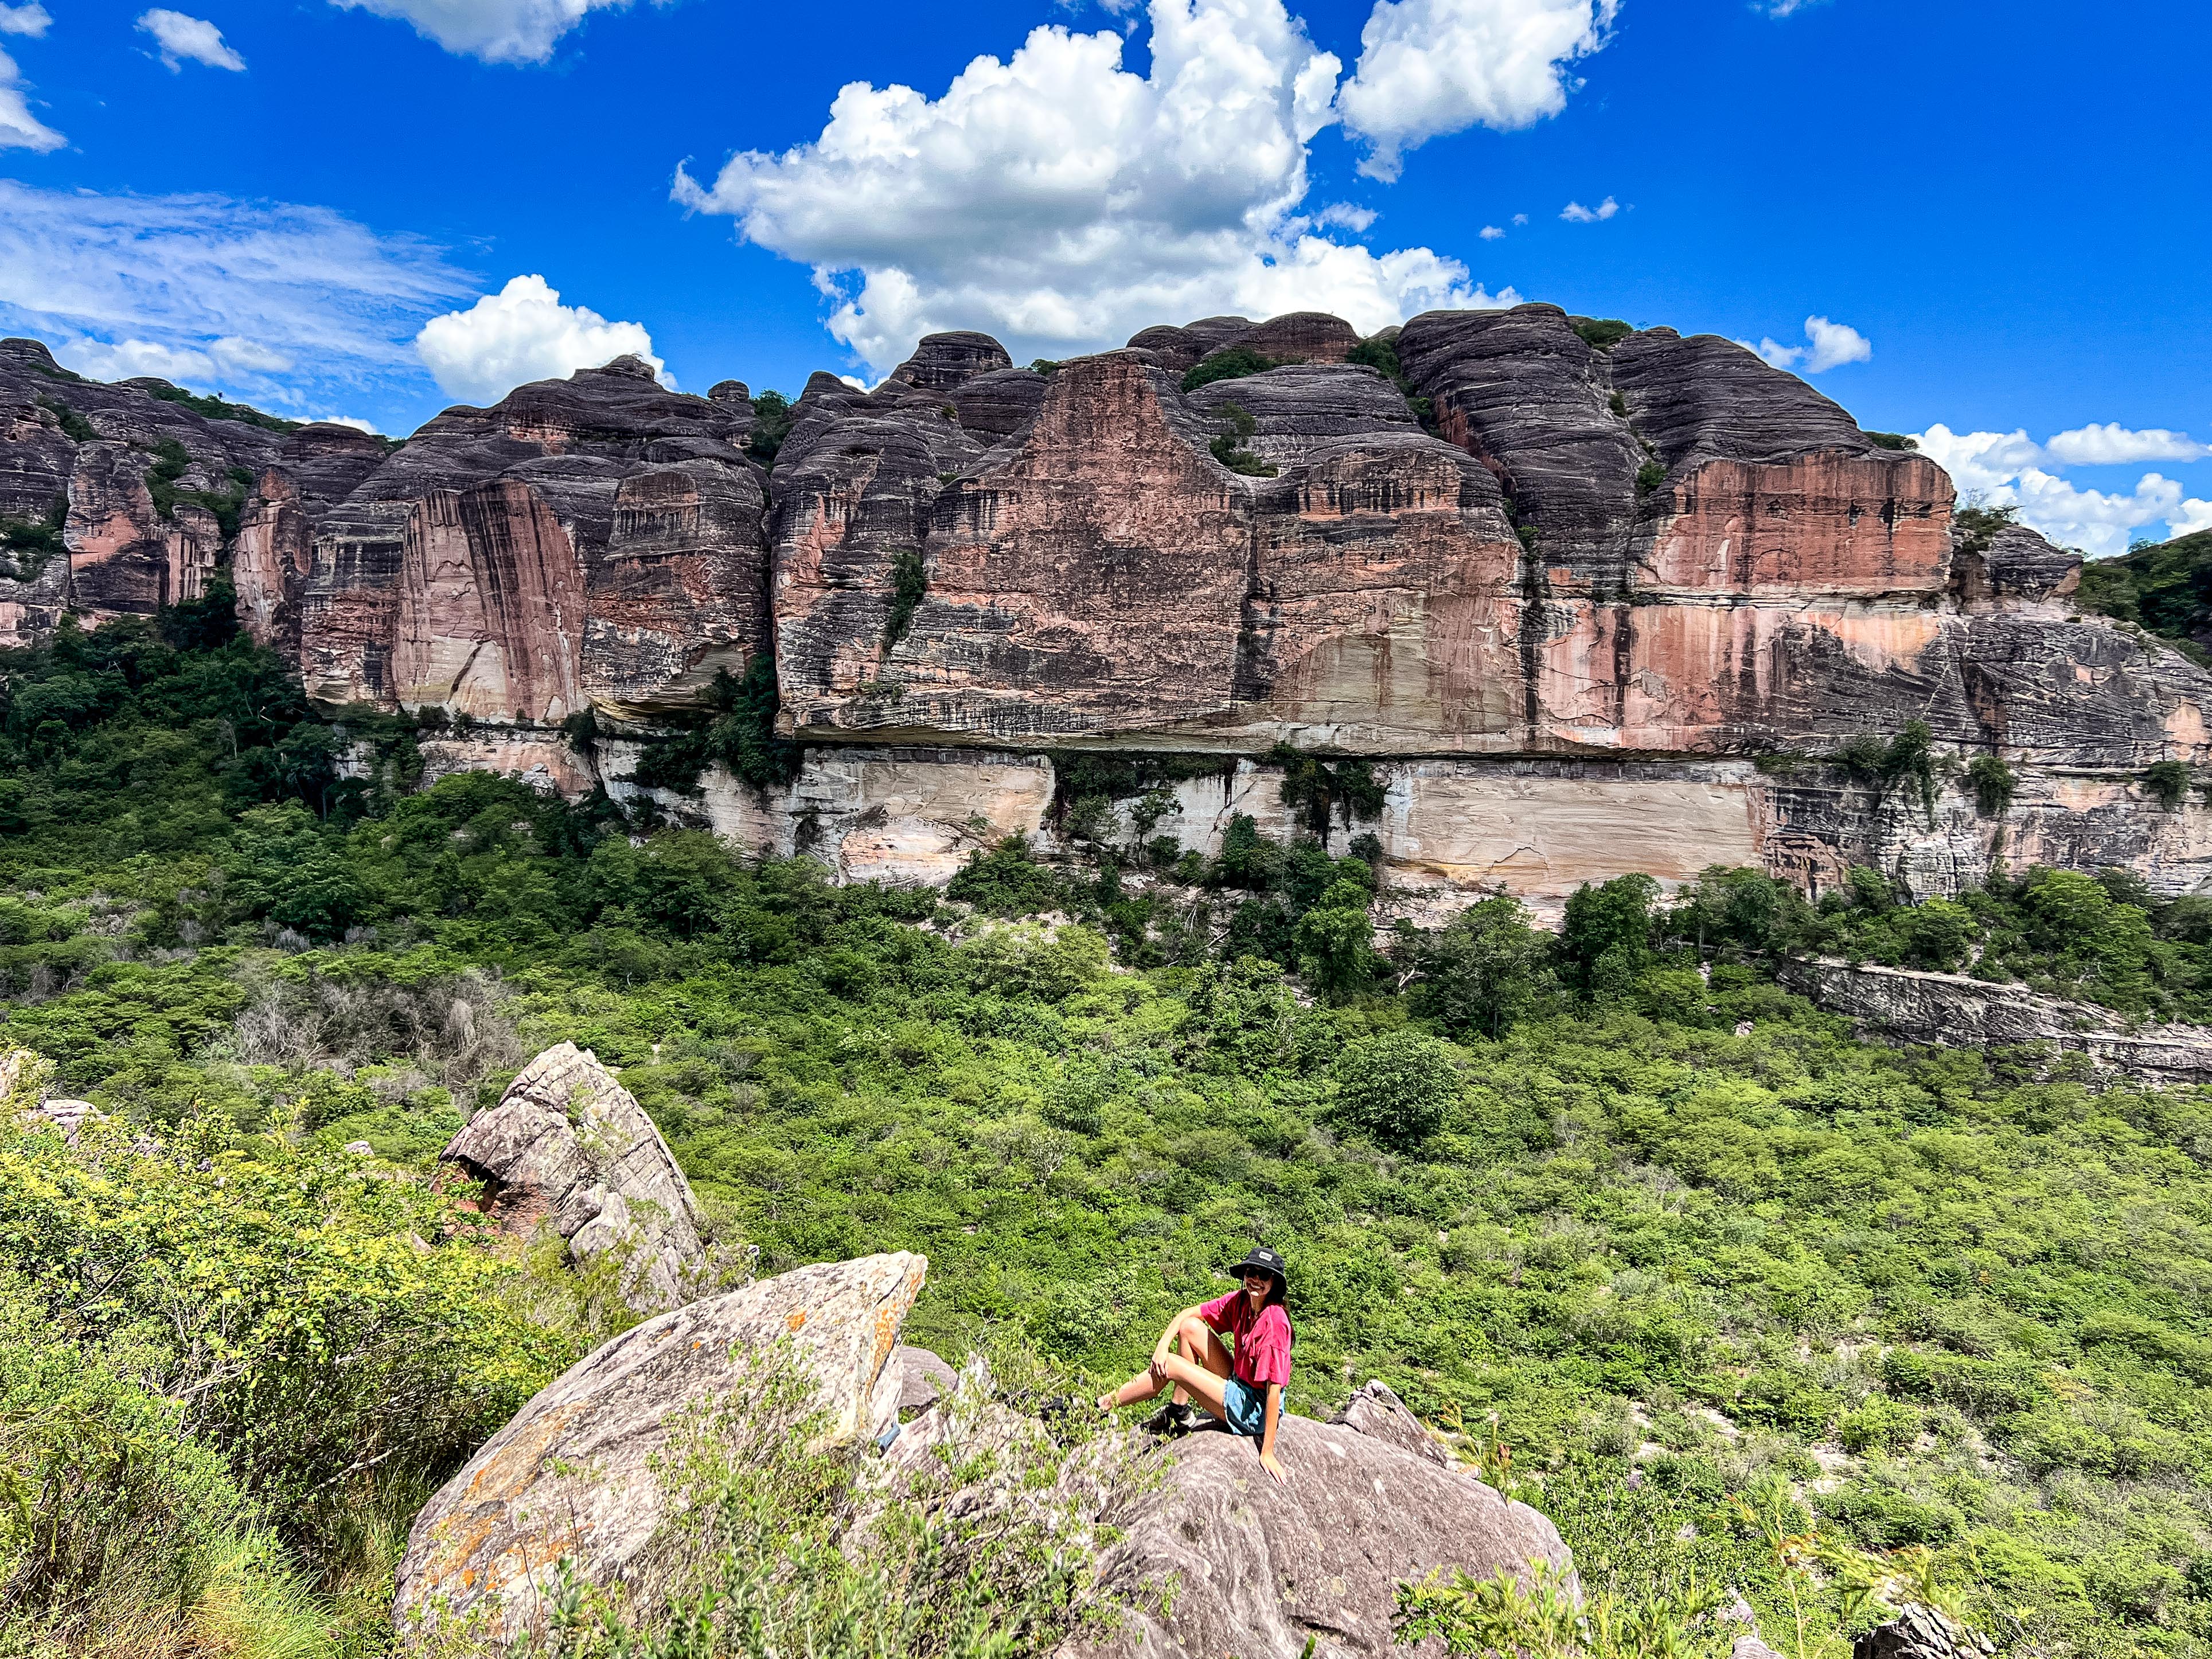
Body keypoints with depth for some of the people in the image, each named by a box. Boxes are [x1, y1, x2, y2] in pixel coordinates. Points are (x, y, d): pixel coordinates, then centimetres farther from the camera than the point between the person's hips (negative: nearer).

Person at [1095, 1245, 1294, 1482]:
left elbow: (1275, 1387, -27)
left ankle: (1101, 1406, 5)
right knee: (1191, 1327, 2)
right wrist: (1163, 1345, -14)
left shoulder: (1274, 1321, -26)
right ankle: (1178, 1409, 13)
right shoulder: (1240, 1301, -4)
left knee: (1170, 1366, -11)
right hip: (1238, 1384, 7)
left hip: (1255, 1409, -7)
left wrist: (1267, 1452, -26)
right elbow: (1187, 1314, 4)